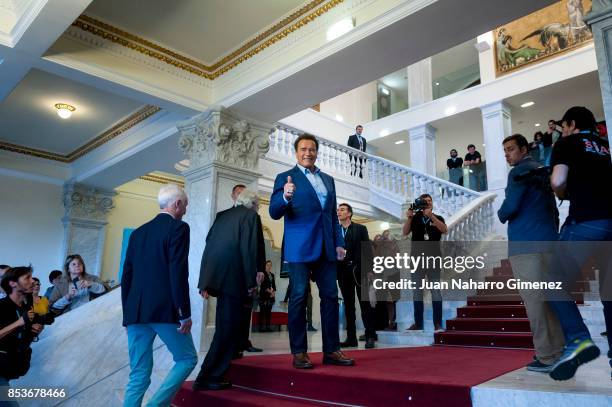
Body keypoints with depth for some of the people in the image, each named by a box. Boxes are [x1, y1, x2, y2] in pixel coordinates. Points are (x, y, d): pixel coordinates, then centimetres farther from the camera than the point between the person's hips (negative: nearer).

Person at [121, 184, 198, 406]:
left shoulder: (138, 232, 16)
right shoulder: (179, 228, -5)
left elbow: (126, 276, 14)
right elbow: (178, 273, -15)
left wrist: (128, 313, 20)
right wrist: (184, 314, -12)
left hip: (136, 312, 7)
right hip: (164, 310, -6)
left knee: (139, 373, 11)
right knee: (187, 359, 11)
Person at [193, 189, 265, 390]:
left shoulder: (222, 215, 18)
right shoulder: (251, 216, 0)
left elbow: (209, 244, 15)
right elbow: (250, 248, -11)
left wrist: (206, 282, 16)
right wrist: (252, 280, -10)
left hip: (216, 275, 7)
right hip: (233, 277, -7)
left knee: (225, 326, 18)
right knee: (228, 327, 0)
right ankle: (208, 377, 2)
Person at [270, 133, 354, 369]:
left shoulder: (328, 179, 17)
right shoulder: (285, 177, 2)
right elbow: (274, 213, -7)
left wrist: (339, 243, 10)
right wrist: (285, 197, -27)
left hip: (326, 248, 5)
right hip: (299, 247, -5)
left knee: (331, 296, 5)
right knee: (299, 297, -1)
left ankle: (331, 350, 13)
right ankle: (299, 352, 8)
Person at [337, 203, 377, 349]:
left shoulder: (360, 228, 5)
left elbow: (367, 249, 0)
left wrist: (369, 270, -9)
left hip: (358, 270, -3)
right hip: (342, 271, 3)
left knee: (364, 303, 0)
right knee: (348, 305, 6)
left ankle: (370, 336, 4)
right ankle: (351, 338, 11)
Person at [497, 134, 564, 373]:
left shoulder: (520, 172, -4)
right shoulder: (543, 171, 22)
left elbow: (511, 206, -15)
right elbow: (554, 210, 24)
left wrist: (501, 215, 6)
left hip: (525, 245, -9)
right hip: (549, 243, 9)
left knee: (534, 301, -6)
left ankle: (546, 358, -4)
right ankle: (559, 352, 13)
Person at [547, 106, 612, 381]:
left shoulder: (567, 143, 8)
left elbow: (558, 182, -6)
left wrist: (563, 194, 14)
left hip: (586, 221, -6)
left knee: (555, 284, -1)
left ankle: (578, 340, -18)